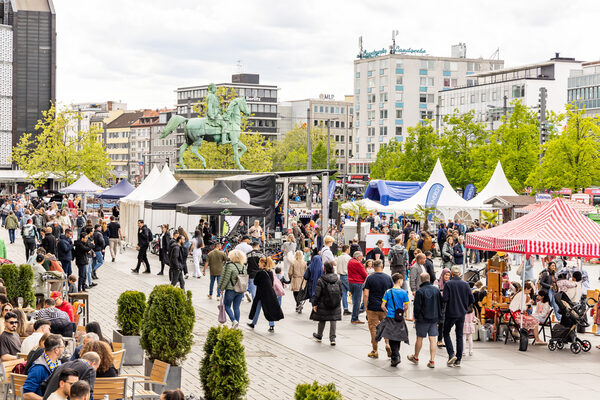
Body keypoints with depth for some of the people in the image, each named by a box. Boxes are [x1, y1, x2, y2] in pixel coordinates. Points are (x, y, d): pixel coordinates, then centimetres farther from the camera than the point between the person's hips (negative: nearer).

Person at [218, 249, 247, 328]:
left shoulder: (229, 266, -15)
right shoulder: (244, 267, 5)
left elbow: (225, 278, -13)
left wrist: (222, 288, -3)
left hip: (231, 290, -6)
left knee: (227, 306, 9)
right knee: (236, 307, 13)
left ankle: (234, 320, -10)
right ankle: (236, 325, 14)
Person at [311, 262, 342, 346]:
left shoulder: (320, 280, -12)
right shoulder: (337, 279, 2)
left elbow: (317, 294, -12)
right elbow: (341, 292, 10)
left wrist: (314, 304, -5)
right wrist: (338, 301, 22)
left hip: (324, 304, -3)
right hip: (336, 304, 3)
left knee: (322, 320, 13)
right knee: (333, 320, 6)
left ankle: (319, 336, 31)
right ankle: (332, 338, 0)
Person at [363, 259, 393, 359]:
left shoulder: (369, 278, -5)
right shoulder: (388, 278, 2)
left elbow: (365, 295, -10)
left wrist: (366, 307, -1)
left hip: (373, 308, -2)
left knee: (374, 329, 5)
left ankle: (375, 351, 10)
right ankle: (388, 343, -4)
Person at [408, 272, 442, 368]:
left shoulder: (420, 291, -14)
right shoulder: (436, 290, 2)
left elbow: (417, 307, -12)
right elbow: (440, 304, 9)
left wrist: (416, 317, 2)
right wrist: (438, 318, 16)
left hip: (422, 319, -4)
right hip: (434, 318, 4)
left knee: (419, 338, 11)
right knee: (433, 339, 2)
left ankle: (415, 357, 27)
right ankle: (432, 361, -1)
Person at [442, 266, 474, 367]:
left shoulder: (448, 284, -10)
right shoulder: (465, 284, -1)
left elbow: (445, 299, -18)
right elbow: (472, 300, 0)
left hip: (451, 313, -3)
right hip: (462, 313, 3)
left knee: (446, 333, 11)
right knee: (459, 336, 10)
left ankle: (451, 354, -7)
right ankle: (458, 360, 9)